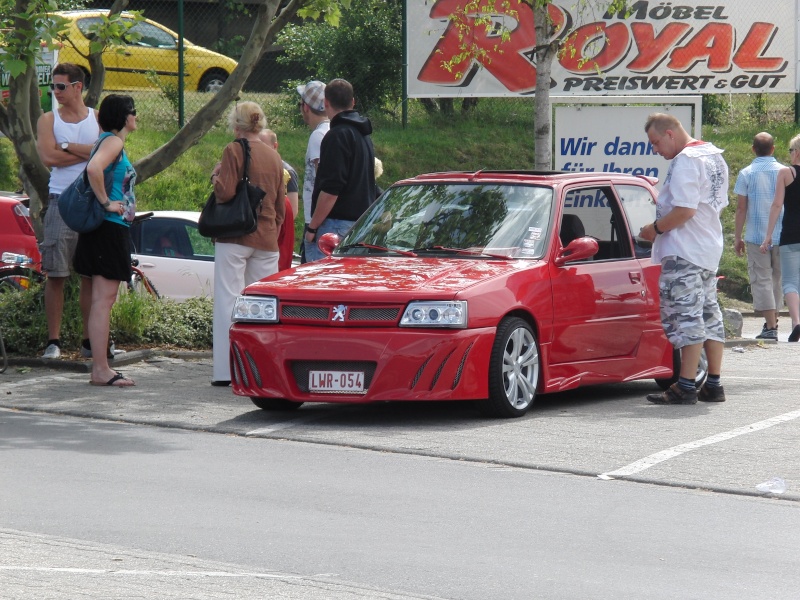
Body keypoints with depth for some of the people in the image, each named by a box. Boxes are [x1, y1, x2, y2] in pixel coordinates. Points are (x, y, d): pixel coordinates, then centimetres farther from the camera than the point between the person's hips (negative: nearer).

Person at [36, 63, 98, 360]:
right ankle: (53, 340, -1)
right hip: (61, 202, -1)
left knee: (91, 275, 3)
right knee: (55, 275, -4)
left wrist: (67, 146, -9)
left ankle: (90, 340, 8)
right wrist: (89, 152, -6)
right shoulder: (48, 120, 6)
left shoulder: (98, 118, 9)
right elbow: (49, 157, -9)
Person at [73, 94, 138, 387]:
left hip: (115, 228, 10)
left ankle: (101, 368, 13)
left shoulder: (115, 143, 18)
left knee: (104, 299, 10)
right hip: (108, 228, -10)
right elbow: (93, 168, -30)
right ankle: (100, 370, -12)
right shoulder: (112, 141, -11)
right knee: (103, 299, -10)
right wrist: (106, 203, -21)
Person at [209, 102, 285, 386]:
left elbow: (225, 192, -15)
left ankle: (227, 369, -9)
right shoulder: (273, 155, 11)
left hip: (235, 236, -5)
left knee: (229, 299, -4)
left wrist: (215, 176, 4)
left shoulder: (234, 150, -7)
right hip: (267, 239, 5)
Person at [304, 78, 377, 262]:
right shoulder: (364, 135, 17)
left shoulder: (338, 135, -12)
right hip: (362, 218, 10)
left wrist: (312, 227, -13)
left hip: (338, 223, -10)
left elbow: (331, 189, -19)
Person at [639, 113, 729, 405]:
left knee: (687, 317, -10)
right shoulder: (715, 156, 16)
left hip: (684, 252, -10)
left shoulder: (685, 161, -15)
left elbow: (685, 209, -24)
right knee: (709, 315, 12)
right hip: (710, 249, 10)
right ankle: (713, 384, 16)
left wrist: (655, 229, -11)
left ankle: (686, 387, -11)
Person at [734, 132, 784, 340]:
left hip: (756, 237, -3)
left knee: (761, 280, -1)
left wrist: (737, 237, 2)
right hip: (782, 235, 3)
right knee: (777, 279, 15)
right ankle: (773, 321, 21)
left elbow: (741, 208, -4)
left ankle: (770, 327, -9)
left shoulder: (746, 174, -4)